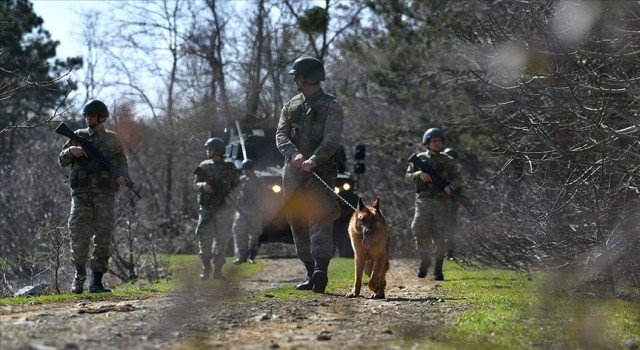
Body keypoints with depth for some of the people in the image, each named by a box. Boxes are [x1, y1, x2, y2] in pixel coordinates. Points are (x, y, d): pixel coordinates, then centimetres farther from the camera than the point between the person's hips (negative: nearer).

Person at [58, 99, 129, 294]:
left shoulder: (113, 140, 10)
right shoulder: (78, 137, 11)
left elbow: (122, 162, 14)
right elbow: (62, 161, 12)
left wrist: (122, 176, -7)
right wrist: (71, 150, -9)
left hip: (105, 195, 0)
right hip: (81, 193, 0)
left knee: (104, 238, -4)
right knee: (79, 236, -9)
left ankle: (96, 282, 1)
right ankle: (79, 274, 12)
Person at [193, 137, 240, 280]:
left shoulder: (229, 167, 4)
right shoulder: (204, 166, 8)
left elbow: (237, 186, 7)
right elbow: (195, 184, 10)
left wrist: (228, 195, -11)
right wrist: (203, 185, -12)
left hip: (224, 209, -1)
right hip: (206, 208, 1)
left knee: (222, 239, -2)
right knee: (204, 238, -6)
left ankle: (218, 270, 3)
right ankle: (206, 268, 6)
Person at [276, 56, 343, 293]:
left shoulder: (330, 106, 0)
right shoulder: (290, 106, 17)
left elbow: (332, 139, -13)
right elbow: (281, 135, 5)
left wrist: (314, 159, -30)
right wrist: (294, 154, -17)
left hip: (321, 172, -6)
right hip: (293, 173, 6)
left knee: (320, 219, -18)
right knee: (298, 224, 6)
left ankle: (321, 271, -32)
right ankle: (311, 274, 11)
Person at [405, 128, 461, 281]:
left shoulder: (448, 161, 10)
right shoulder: (419, 159, 9)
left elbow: (456, 178, 11)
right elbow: (408, 177, 9)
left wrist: (451, 186, -11)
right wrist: (419, 174, -11)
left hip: (442, 202, 0)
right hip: (424, 201, 0)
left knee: (439, 237, -3)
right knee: (420, 234, -10)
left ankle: (438, 269, 4)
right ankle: (424, 261, 14)